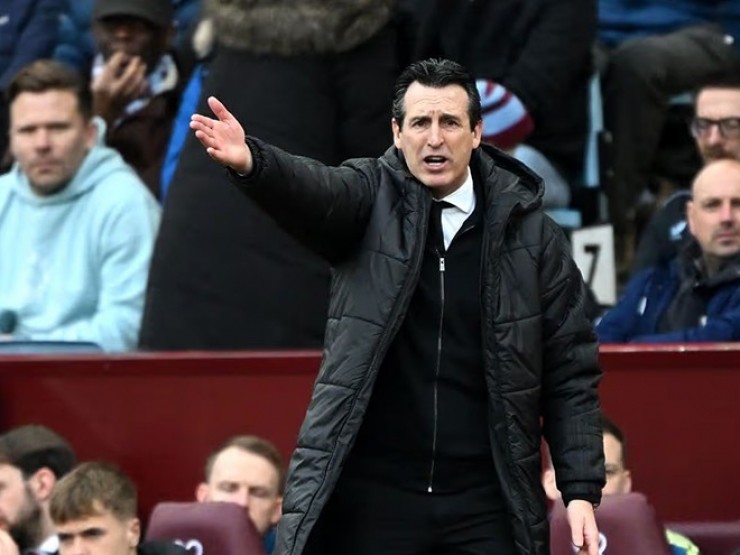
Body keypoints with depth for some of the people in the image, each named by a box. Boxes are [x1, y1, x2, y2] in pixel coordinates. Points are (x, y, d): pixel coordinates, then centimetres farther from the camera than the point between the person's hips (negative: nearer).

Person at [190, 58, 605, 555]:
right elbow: (312, 190, -20)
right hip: (370, 497, -1)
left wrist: (582, 490, -3)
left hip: (484, 505, 1)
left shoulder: (531, 234, 4)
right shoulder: (372, 202, 2)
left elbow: (570, 373, 5)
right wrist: (250, 161, -43)